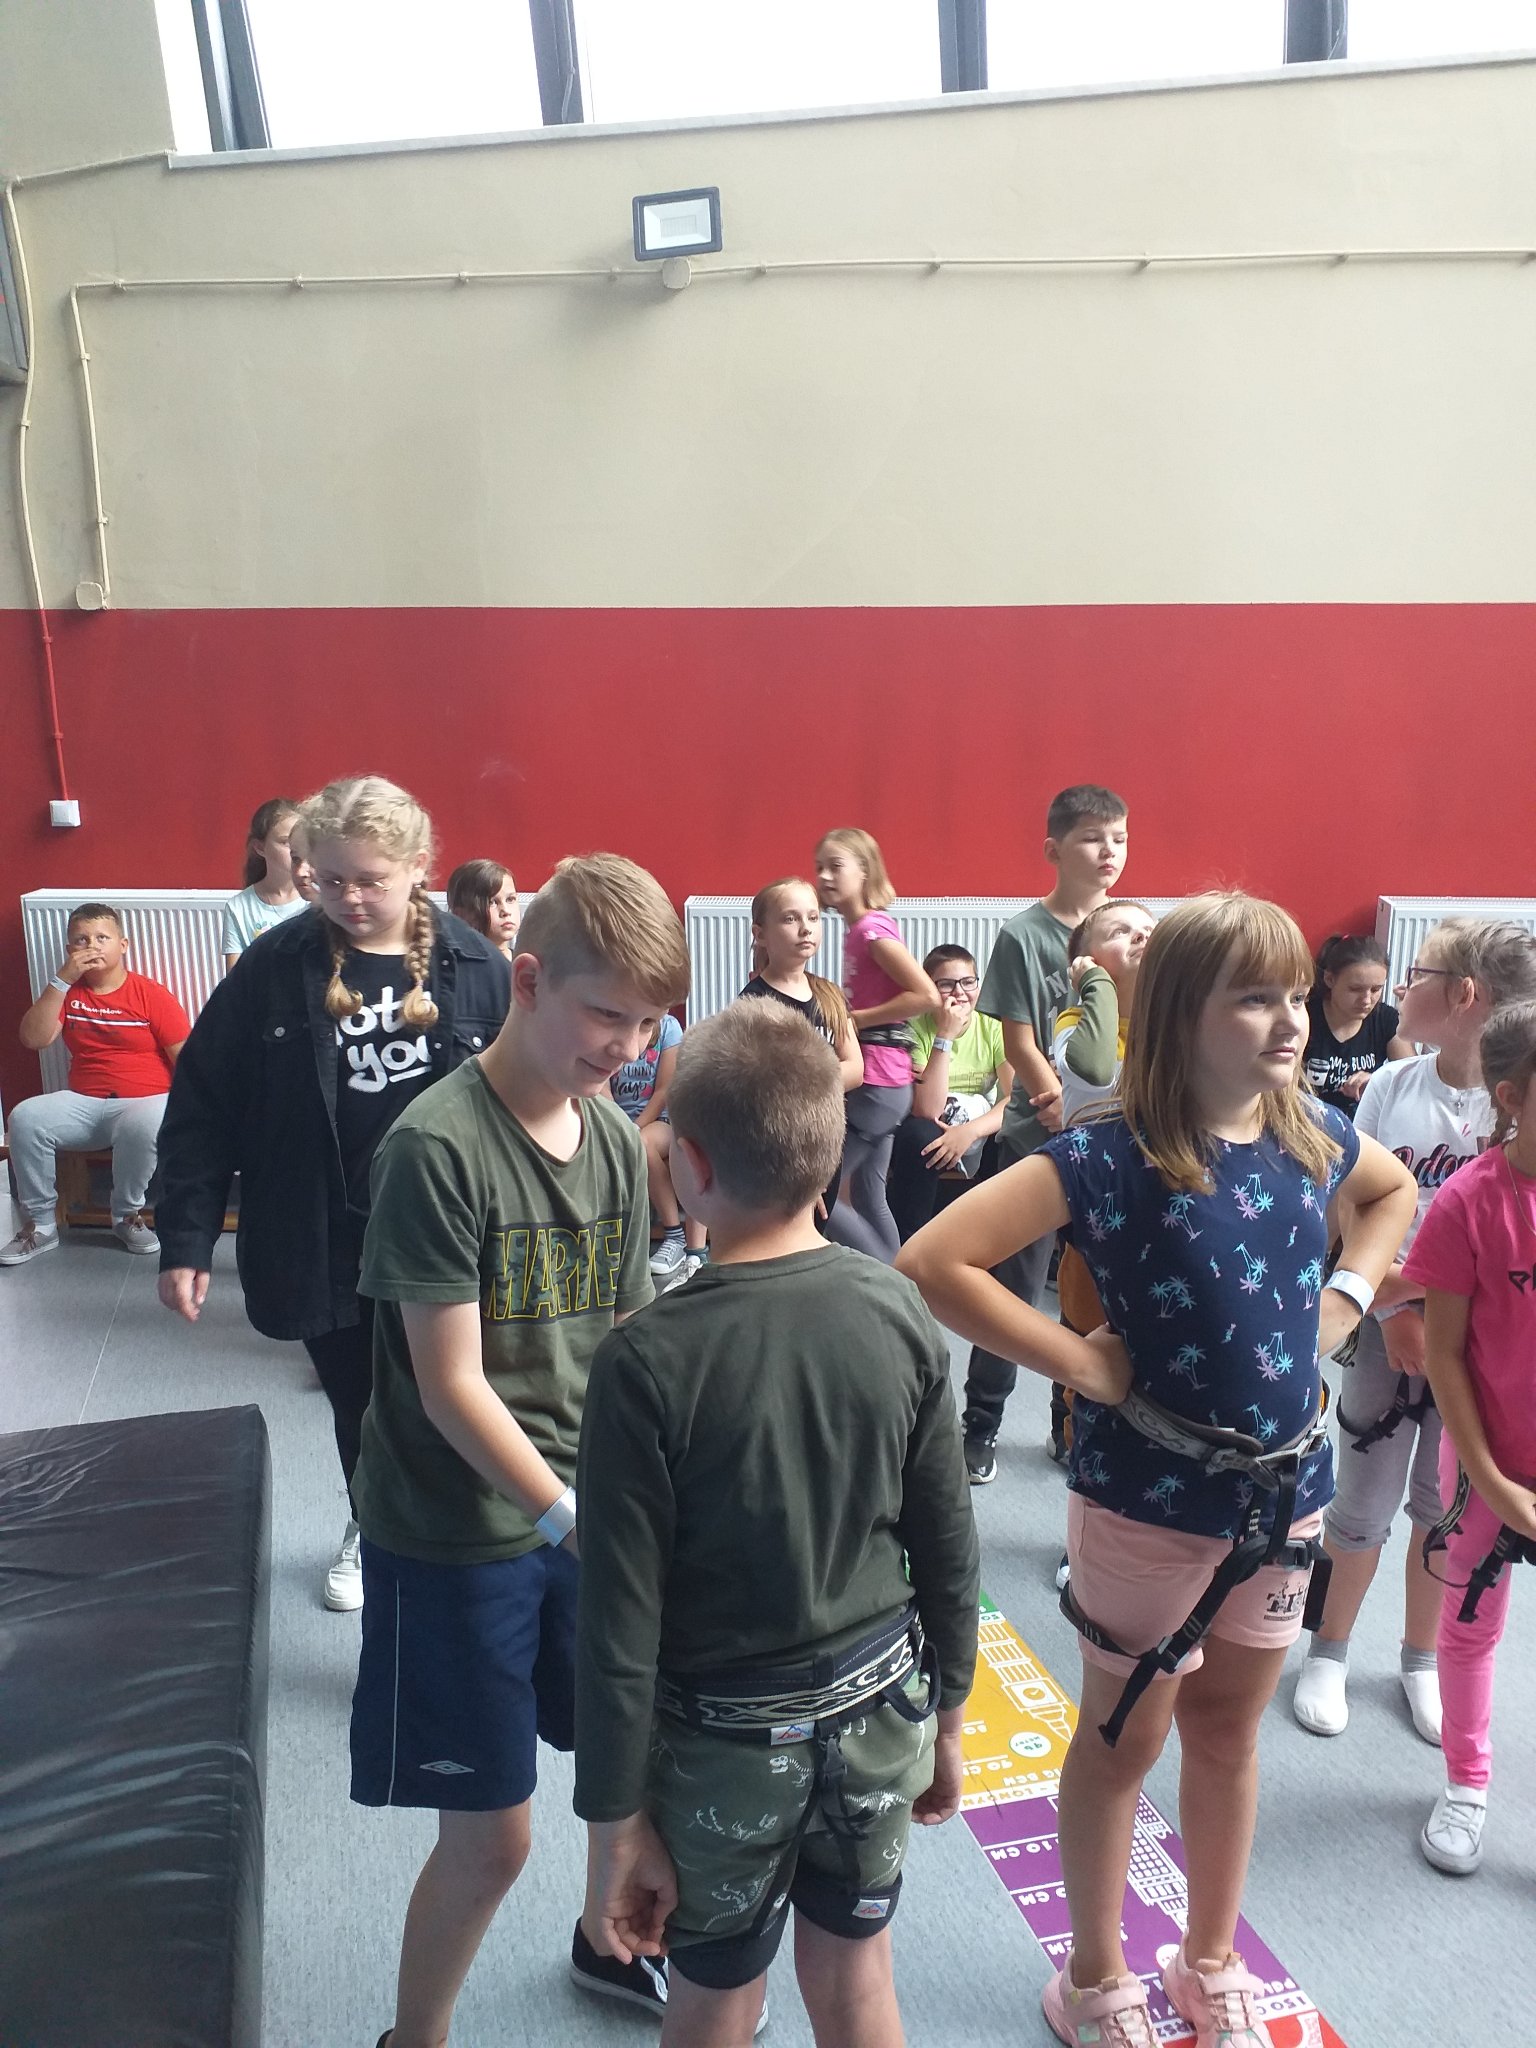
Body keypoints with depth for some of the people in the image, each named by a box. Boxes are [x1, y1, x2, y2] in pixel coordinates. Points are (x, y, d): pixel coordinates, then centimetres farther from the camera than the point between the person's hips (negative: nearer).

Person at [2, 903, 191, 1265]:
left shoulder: (152, 995, -3)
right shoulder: (66, 992, 9)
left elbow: (185, 1057, -5)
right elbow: (33, 1040, -5)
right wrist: (62, 979, -11)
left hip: (144, 1103, -4)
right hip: (82, 1104, 4)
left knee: (144, 1124, -37)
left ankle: (127, 1215, -11)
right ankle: (40, 1224, -8)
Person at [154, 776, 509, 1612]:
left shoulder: (475, 965, -9)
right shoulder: (274, 968, -9)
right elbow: (202, 1109, -4)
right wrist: (185, 1239, -4)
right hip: (321, 1245, 2)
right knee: (356, 1405, 22)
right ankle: (369, 1528, 50)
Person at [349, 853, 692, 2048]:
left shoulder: (618, 1141, -1)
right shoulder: (437, 1147, -20)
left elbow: (627, 1342, 5)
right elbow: (452, 1385, -19)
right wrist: (573, 1521, -23)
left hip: (589, 1513, 6)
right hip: (460, 1537, -6)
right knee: (489, 1839, 6)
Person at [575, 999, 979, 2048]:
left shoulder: (650, 1357, -23)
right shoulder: (899, 1313, -12)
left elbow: (621, 1620, -18)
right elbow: (949, 1549, -4)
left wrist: (617, 1823, -5)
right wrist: (947, 1719, 11)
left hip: (726, 1738, -3)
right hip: (878, 1710, 3)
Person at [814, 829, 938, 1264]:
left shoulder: (873, 929, -14)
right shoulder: (858, 930, 12)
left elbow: (927, 996, -23)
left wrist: (856, 1019, -17)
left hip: (875, 1082, -9)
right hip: (877, 1080, 9)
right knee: (868, 1200, 15)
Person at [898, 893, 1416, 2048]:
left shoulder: (1311, 1133, -5)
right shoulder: (1117, 1158, -24)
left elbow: (1395, 1190, 20)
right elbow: (934, 1263, -29)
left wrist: (1347, 1297, 4)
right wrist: (1081, 1361, -23)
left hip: (1286, 1488, 6)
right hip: (1152, 1501, -5)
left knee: (1229, 1730, 24)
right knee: (1124, 1743, 15)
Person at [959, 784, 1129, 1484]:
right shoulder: (1023, 935, -7)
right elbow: (1021, 1043, -9)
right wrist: (1074, 1121, -16)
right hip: (1039, 1139, -4)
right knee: (1014, 1289, 4)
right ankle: (980, 1427, 18)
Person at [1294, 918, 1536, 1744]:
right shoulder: (1392, 1086, -6)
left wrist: (1424, 1281, -20)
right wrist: (1394, 1311, -11)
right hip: (1388, 1328, 1)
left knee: (1445, 1503, 15)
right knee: (1365, 1502, 9)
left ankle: (1420, 1659, 36)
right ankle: (1329, 1652, 30)